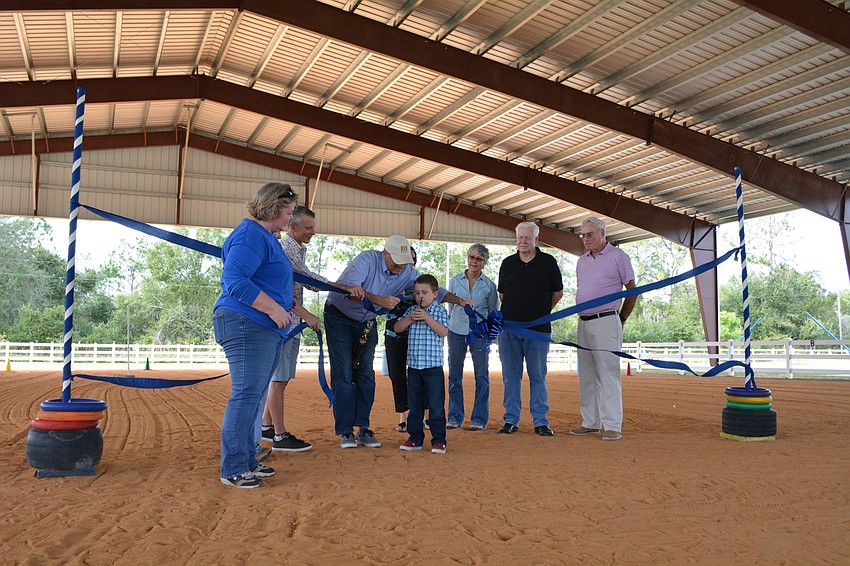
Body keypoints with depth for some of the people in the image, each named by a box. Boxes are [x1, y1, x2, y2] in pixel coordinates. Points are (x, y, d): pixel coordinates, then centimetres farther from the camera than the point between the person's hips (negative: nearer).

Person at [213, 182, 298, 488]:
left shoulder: (266, 236, 22)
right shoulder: (250, 235, -13)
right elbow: (235, 281, -23)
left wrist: (292, 307, 32)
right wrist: (273, 308, -21)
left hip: (267, 329, 11)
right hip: (246, 325, -11)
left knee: (253, 396, 13)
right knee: (246, 394, -11)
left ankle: (247, 461, 21)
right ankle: (232, 469, -6)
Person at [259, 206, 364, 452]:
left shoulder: (298, 251, 19)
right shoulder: (282, 248, -12)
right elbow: (280, 291, -18)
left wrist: (345, 287, 6)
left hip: (292, 324, 10)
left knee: (281, 378, 13)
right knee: (278, 379, -6)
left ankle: (266, 427, 22)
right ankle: (280, 436, -3)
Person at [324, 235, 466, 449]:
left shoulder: (407, 273, -7)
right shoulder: (367, 259, -25)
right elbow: (349, 288, -38)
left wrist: (459, 301, -14)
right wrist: (379, 300, -49)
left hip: (367, 323, 5)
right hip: (340, 318, -5)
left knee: (366, 374, 0)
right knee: (343, 374, -8)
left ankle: (363, 429, 5)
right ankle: (345, 432, -4)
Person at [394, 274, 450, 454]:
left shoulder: (439, 311, -2)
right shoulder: (411, 311, 11)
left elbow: (444, 332, -14)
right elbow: (397, 327, 6)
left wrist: (427, 318, -19)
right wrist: (410, 318, -9)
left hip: (433, 365, -5)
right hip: (413, 365, 5)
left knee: (436, 405, -3)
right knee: (414, 404, 11)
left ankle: (439, 440, 3)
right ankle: (415, 438, 20)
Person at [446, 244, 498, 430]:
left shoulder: (489, 285, 3)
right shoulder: (455, 281, 6)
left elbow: (493, 312, 9)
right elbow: (450, 306, 14)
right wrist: (452, 324, 12)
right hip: (456, 331, 1)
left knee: (481, 376, 1)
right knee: (454, 375, 5)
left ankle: (479, 418, 9)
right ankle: (455, 417, 14)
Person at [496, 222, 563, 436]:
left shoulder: (548, 262, 3)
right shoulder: (507, 263, 10)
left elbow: (557, 292, 13)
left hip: (538, 329, -2)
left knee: (537, 376, 2)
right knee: (510, 376, 4)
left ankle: (541, 421, 8)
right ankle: (511, 420, 11)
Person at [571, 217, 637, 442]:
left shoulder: (617, 256, -1)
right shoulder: (582, 261, 17)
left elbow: (632, 291, 2)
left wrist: (621, 319, 2)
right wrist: (582, 318, 15)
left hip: (606, 322, -7)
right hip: (583, 322, 7)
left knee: (608, 374, -8)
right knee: (586, 375, 9)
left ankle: (613, 426, -6)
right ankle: (591, 423, 16)